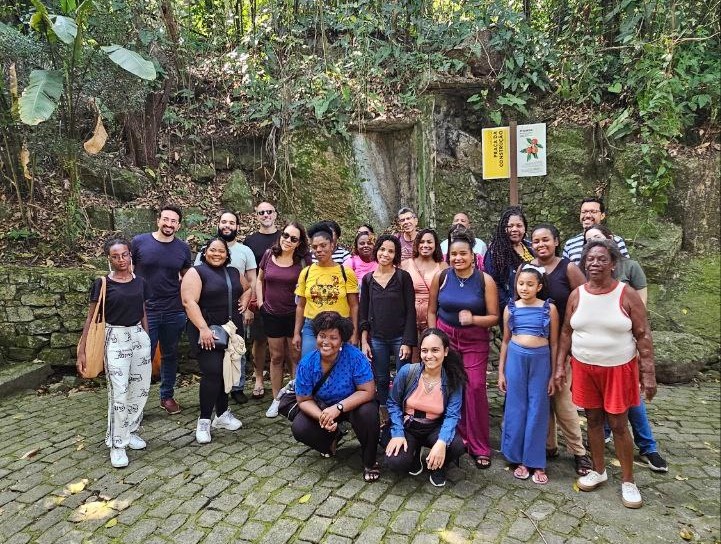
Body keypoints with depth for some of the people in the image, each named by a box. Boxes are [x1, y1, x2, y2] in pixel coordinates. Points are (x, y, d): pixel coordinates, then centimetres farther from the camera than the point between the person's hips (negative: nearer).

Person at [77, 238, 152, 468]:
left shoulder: (140, 282, 6)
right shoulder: (102, 284, -6)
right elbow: (91, 318, -4)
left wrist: (147, 340, 18)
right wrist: (81, 350, -8)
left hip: (139, 336, 5)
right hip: (115, 339, -5)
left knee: (141, 388, 9)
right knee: (119, 392, -6)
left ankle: (130, 431, 28)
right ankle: (117, 444, 8)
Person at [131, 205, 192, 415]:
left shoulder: (183, 248, 3)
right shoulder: (139, 242, -4)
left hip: (174, 312, 3)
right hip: (145, 311, -2)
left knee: (170, 355, 14)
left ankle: (167, 396, 29)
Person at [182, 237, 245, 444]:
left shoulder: (234, 272, 12)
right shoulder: (196, 272, -6)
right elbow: (189, 302, -15)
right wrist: (203, 328, -22)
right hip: (207, 333, -6)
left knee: (226, 372, 10)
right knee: (212, 373, -12)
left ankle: (222, 414, 24)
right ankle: (204, 421, 0)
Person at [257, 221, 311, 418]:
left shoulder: (303, 260, -9)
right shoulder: (269, 255, -2)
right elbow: (260, 280, 12)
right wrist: (260, 302, 4)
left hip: (294, 314, -2)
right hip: (271, 314, 2)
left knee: (296, 357, 8)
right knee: (276, 357, 12)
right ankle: (276, 399, 24)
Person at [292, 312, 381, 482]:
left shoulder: (354, 356, -27)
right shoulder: (307, 363, -18)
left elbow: (368, 391, -26)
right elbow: (304, 400, -12)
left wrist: (338, 408, -37)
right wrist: (321, 416, -32)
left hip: (353, 405, -3)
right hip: (322, 408, 3)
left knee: (368, 412, -35)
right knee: (299, 428, -19)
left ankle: (369, 462, -7)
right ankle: (332, 438, 15)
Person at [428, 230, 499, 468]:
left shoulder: (485, 280, -9)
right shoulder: (441, 277, -4)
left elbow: (494, 317, -6)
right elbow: (432, 311, 6)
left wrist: (473, 319, -24)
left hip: (475, 341, -1)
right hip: (445, 337, 2)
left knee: (475, 388, -5)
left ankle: (480, 447, 10)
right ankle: (458, 436, 22)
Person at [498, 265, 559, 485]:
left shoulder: (549, 308, -1)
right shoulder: (511, 308, 3)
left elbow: (554, 343, 2)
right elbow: (505, 341, 9)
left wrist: (554, 375, 1)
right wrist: (501, 372, 7)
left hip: (541, 360, -1)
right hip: (516, 359, 1)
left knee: (538, 411, 5)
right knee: (516, 409, 7)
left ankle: (536, 462, 17)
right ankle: (518, 459, 21)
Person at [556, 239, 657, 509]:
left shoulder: (627, 294, -10)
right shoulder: (576, 295, -1)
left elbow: (643, 335, -7)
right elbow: (566, 332, 5)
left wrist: (649, 373, -10)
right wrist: (560, 366, 2)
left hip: (619, 370, -3)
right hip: (584, 368, 3)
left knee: (619, 425, 6)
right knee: (593, 420, 14)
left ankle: (627, 481, 23)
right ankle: (599, 470, 32)